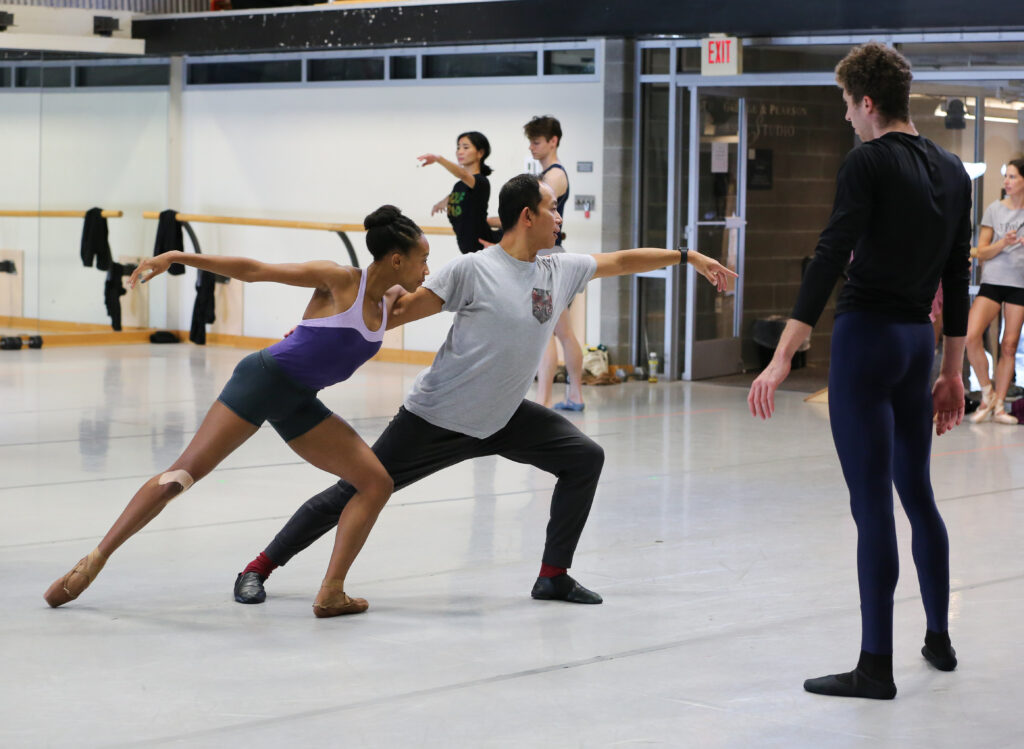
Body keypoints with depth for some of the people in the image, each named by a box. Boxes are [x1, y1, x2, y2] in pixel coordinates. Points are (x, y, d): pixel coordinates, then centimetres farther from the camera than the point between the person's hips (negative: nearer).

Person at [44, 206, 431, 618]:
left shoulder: (386, 305, 7)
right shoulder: (339, 280, -11)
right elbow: (253, 270, -9)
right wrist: (178, 257, -16)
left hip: (299, 405, 7)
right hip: (264, 379, -7)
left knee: (378, 482, -2)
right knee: (183, 474, -10)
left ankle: (331, 593, -5)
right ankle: (94, 561, -2)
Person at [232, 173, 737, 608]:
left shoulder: (561, 271, 2)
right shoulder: (474, 270, -18)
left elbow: (621, 261, 15)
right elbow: (401, 311, -14)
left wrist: (688, 256, 18)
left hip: (502, 417, 7)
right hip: (436, 417, -6)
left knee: (585, 458, -2)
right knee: (354, 492, -4)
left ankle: (553, 576, 5)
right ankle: (259, 568, 9)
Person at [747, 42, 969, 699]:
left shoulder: (869, 162, -11)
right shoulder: (952, 171, 11)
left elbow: (830, 260, -20)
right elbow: (957, 279, 14)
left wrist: (783, 359, -23)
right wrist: (952, 373, 20)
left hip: (866, 339, -7)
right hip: (919, 343, 7)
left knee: (872, 504, -6)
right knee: (917, 492, 19)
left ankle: (876, 667, -3)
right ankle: (940, 638, 29)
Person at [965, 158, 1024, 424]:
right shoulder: (994, 210, 6)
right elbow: (981, 252, 5)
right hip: (992, 282, 0)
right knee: (971, 336, -18)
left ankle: (998, 405, 8)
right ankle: (987, 393, -1)